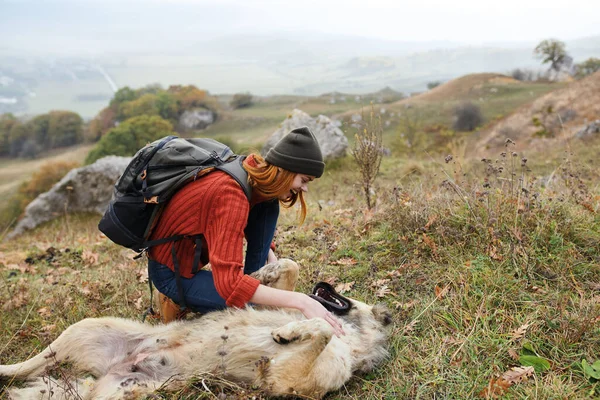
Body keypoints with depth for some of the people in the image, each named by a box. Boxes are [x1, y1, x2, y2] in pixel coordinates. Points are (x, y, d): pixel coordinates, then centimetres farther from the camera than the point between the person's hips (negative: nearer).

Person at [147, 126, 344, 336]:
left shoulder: (254, 170, -8)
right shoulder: (232, 193, -35)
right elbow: (229, 283, -40)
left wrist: (272, 259, -3)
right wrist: (300, 301, -41)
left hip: (199, 246, 8)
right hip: (171, 270, -8)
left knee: (268, 205, -6)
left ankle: (254, 279, 1)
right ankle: (178, 298, -1)